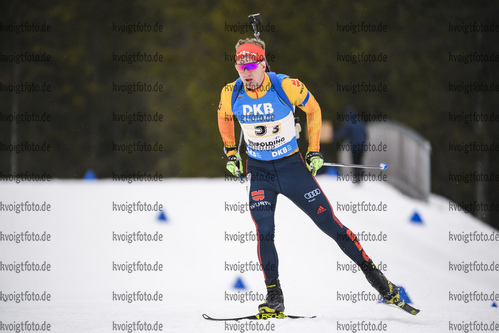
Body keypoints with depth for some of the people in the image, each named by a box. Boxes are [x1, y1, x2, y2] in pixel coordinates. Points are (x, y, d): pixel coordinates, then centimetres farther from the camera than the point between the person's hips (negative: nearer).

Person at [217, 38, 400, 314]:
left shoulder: (287, 87, -20)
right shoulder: (230, 94, -12)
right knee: (264, 233, -15)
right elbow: (224, 117, 13)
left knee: (330, 224, 0)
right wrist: (230, 152, 12)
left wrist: (314, 150, 1)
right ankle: (274, 297, -6)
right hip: (258, 170, 2)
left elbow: (313, 110, 0)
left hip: (292, 166, -1)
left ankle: (371, 272, 12)